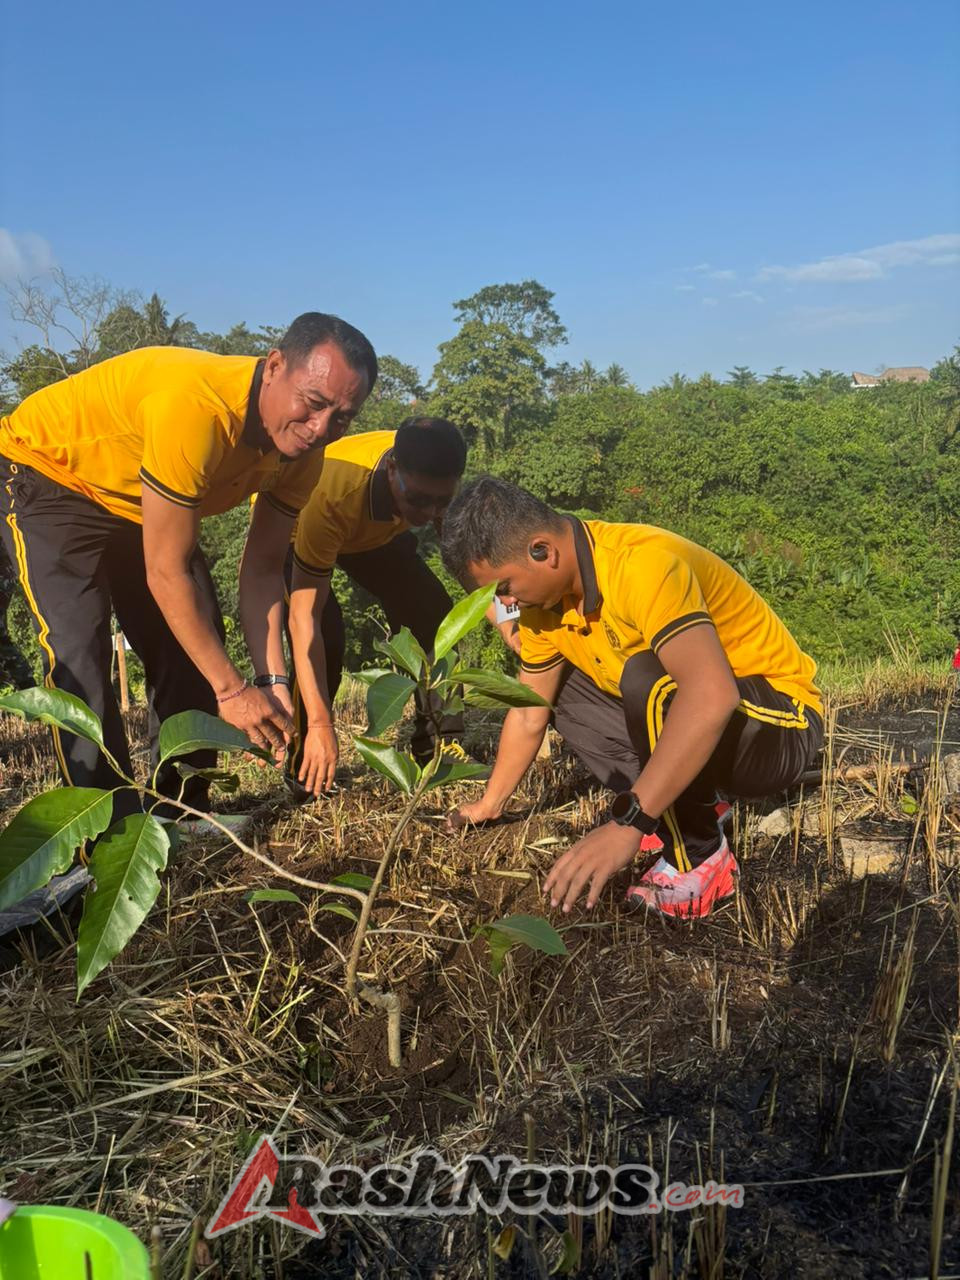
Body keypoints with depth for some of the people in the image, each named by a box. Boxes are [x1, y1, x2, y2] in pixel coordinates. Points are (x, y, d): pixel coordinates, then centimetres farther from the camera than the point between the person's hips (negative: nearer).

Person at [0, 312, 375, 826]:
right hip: (45, 471, -7)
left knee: (195, 644, 1)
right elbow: (167, 573, -35)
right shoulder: (195, 408, -42)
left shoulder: (301, 449, -18)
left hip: (138, 498, 7)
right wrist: (231, 688, -29)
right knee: (79, 646, -22)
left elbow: (262, 567, -11)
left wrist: (270, 680, -20)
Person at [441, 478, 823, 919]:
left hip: (781, 724, -8)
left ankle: (699, 856, -14)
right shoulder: (547, 597, -3)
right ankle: (681, 810, 4)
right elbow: (528, 713, 9)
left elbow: (712, 696, -44)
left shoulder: (642, 563, -30)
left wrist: (627, 825, -46)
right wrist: (488, 805, 13)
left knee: (647, 677, -34)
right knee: (563, 691, 6)